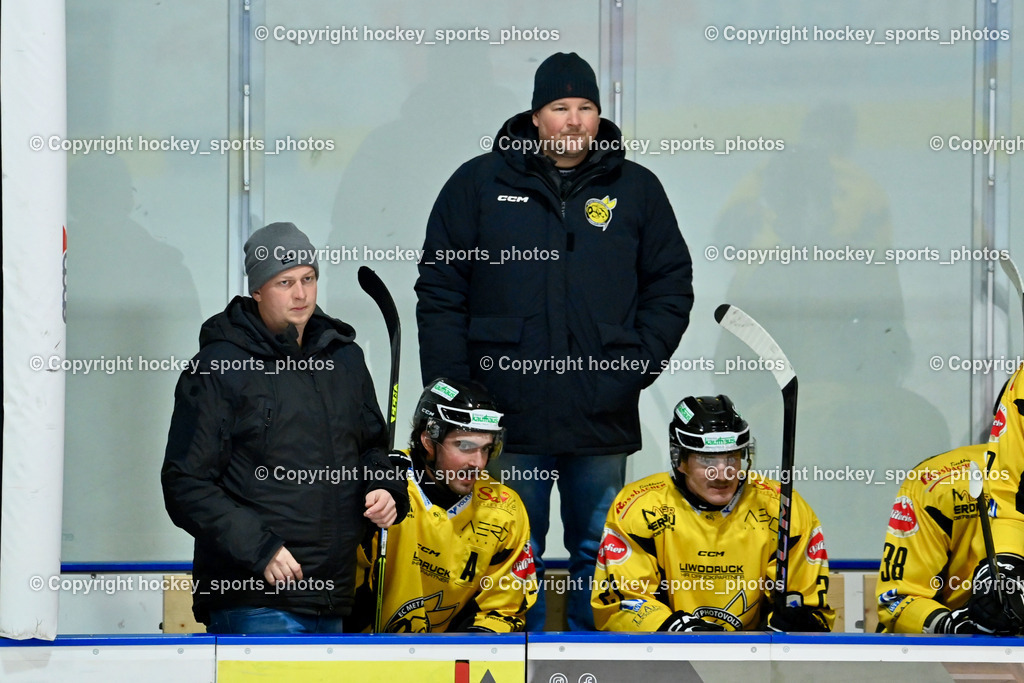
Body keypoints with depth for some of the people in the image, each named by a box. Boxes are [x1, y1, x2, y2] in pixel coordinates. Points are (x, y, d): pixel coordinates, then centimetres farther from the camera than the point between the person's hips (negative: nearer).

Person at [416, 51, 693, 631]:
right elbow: (440, 291, 4)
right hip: (506, 415, -1)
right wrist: (450, 395, -3)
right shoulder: (481, 185, 5)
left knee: (600, 553, 7)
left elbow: (672, 285, 12)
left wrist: (639, 361, -2)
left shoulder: (637, 190, 9)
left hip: (603, 421, 1)